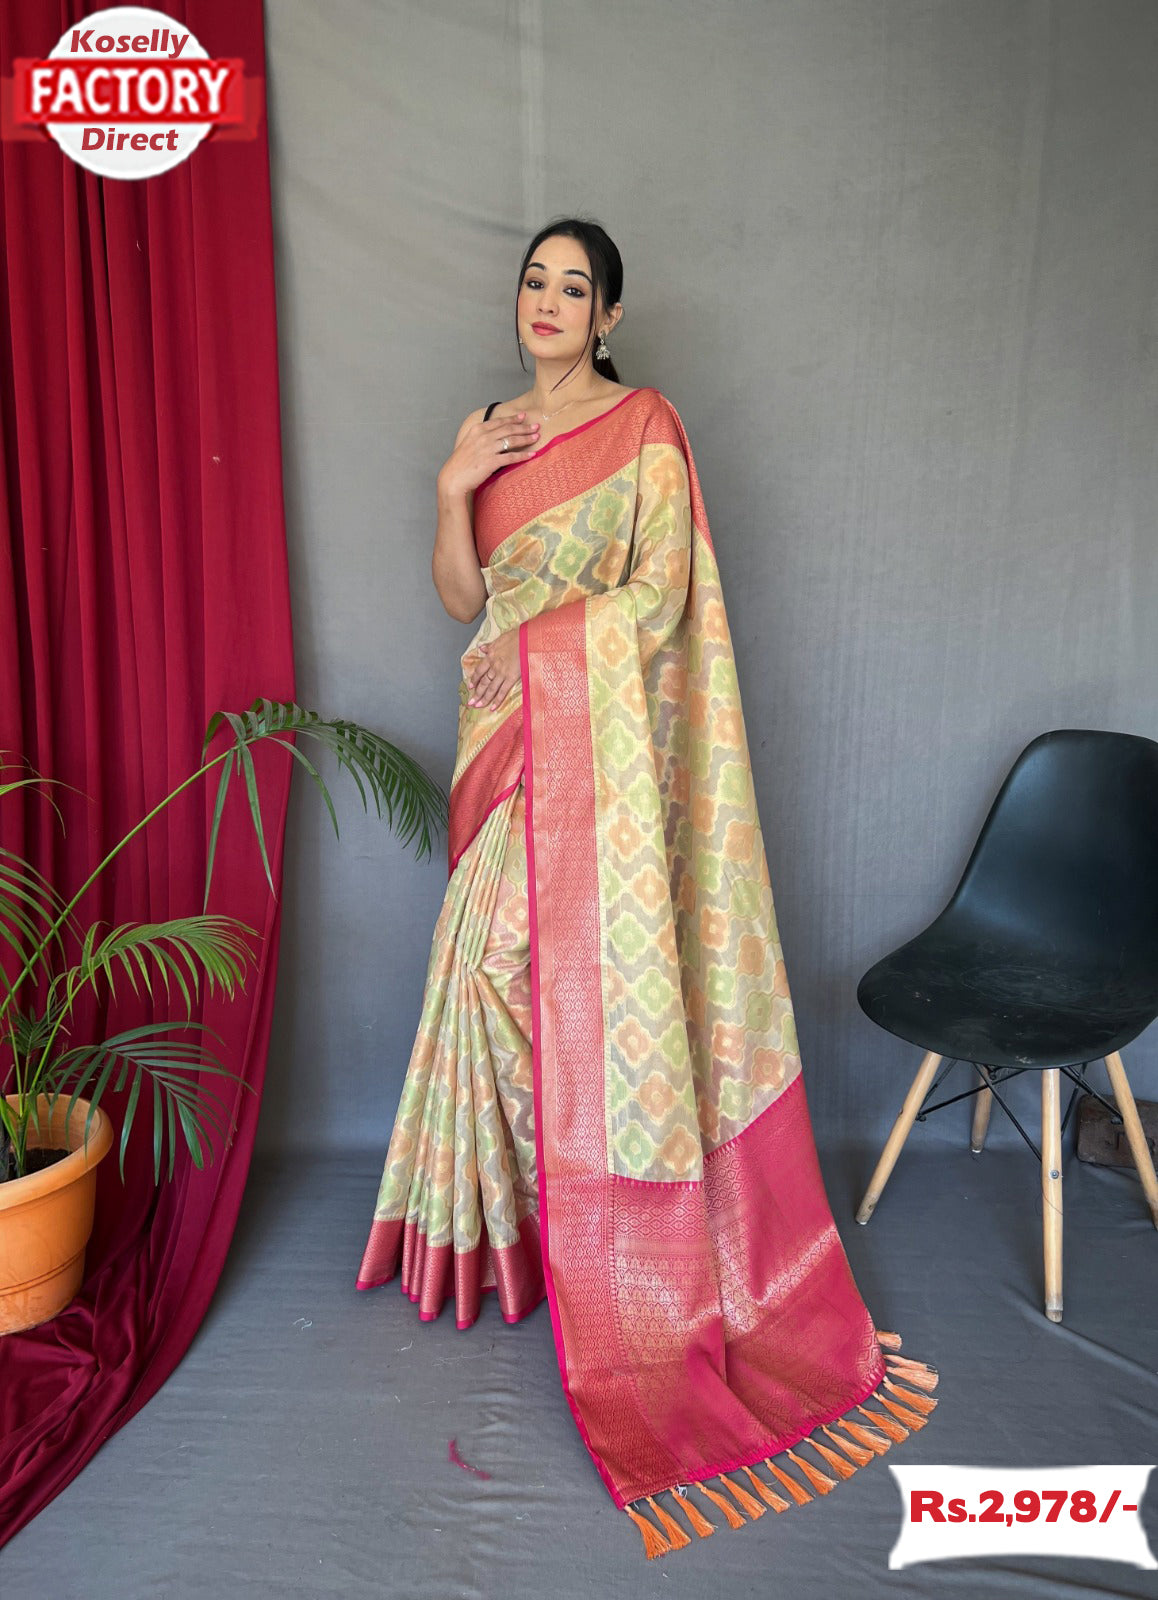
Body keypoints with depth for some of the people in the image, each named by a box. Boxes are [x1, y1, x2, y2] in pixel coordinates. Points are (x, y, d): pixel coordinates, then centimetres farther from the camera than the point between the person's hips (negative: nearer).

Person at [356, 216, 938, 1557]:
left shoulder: (645, 428, -2)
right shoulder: (492, 432, 16)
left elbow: (657, 598, -12)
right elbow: (462, 598, 8)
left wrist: (530, 645, -10)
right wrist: (452, 485, -4)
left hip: (601, 749, -6)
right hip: (509, 743, 6)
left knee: (595, 977, -2)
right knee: (504, 967, 9)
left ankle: (620, 1266, 16)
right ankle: (518, 1214, 27)